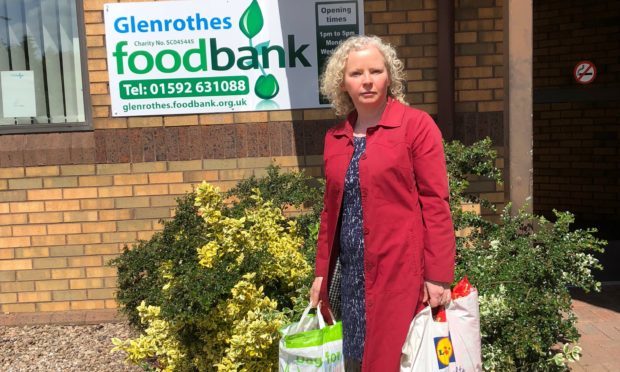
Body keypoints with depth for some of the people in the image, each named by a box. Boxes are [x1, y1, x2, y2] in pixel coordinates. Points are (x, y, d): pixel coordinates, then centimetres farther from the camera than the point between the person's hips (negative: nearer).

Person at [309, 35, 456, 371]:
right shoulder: (334, 137, 9)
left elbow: (435, 204, -9)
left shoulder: (417, 125, -6)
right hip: (354, 275, 5)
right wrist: (321, 273, 11)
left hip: (402, 271, -5)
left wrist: (438, 276, -13)